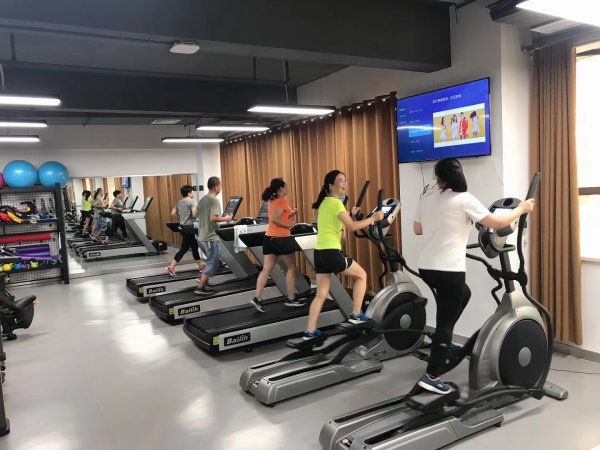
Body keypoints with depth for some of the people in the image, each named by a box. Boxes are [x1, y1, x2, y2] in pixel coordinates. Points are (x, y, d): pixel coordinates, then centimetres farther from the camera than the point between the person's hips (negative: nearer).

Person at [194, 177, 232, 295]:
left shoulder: (202, 199, 11)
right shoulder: (215, 200, -16)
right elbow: (213, 218, -26)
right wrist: (225, 218, -12)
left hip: (203, 235, 9)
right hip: (210, 236, -9)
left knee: (215, 260, 19)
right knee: (212, 262, -2)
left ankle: (203, 282, 21)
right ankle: (200, 288, 0)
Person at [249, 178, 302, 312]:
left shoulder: (272, 201, 15)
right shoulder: (282, 201, -12)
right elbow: (274, 219, -24)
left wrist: (291, 214, 11)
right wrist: (288, 225, -16)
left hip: (269, 237, 8)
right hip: (280, 238, -8)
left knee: (266, 270, 4)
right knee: (291, 267, 7)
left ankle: (257, 298, -3)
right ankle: (291, 299, 12)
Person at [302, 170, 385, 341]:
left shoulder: (325, 202, 17)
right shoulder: (335, 203, -11)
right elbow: (352, 227, -16)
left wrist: (350, 214, 30)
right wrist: (373, 218, -7)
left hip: (320, 252, 9)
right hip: (331, 252, -8)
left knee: (321, 294, 12)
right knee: (361, 275, 12)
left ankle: (310, 331, 12)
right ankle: (356, 315, 16)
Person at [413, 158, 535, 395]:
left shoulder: (426, 199, 8)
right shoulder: (464, 199, -8)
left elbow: (417, 229, 19)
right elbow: (496, 223, -6)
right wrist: (521, 209, 9)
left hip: (426, 267, 7)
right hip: (448, 269, -7)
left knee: (463, 294, 30)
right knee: (446, 322, 2)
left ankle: (441, 340, 28)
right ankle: (431, 377, 4)